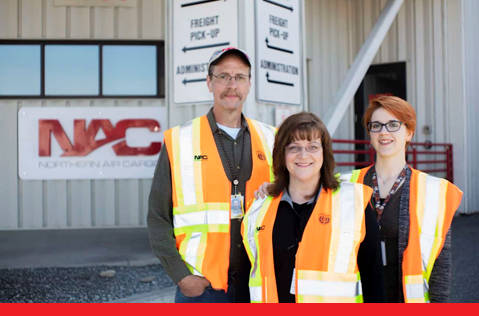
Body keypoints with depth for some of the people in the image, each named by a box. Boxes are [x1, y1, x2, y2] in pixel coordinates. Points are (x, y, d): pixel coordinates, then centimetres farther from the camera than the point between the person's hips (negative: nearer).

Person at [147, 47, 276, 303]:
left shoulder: (271, 141, 7)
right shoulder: (179, 141, 0)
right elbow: (158, 218, 0)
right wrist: (181, 276, -8)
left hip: (259, 287, 2)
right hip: (199, 288, -2)